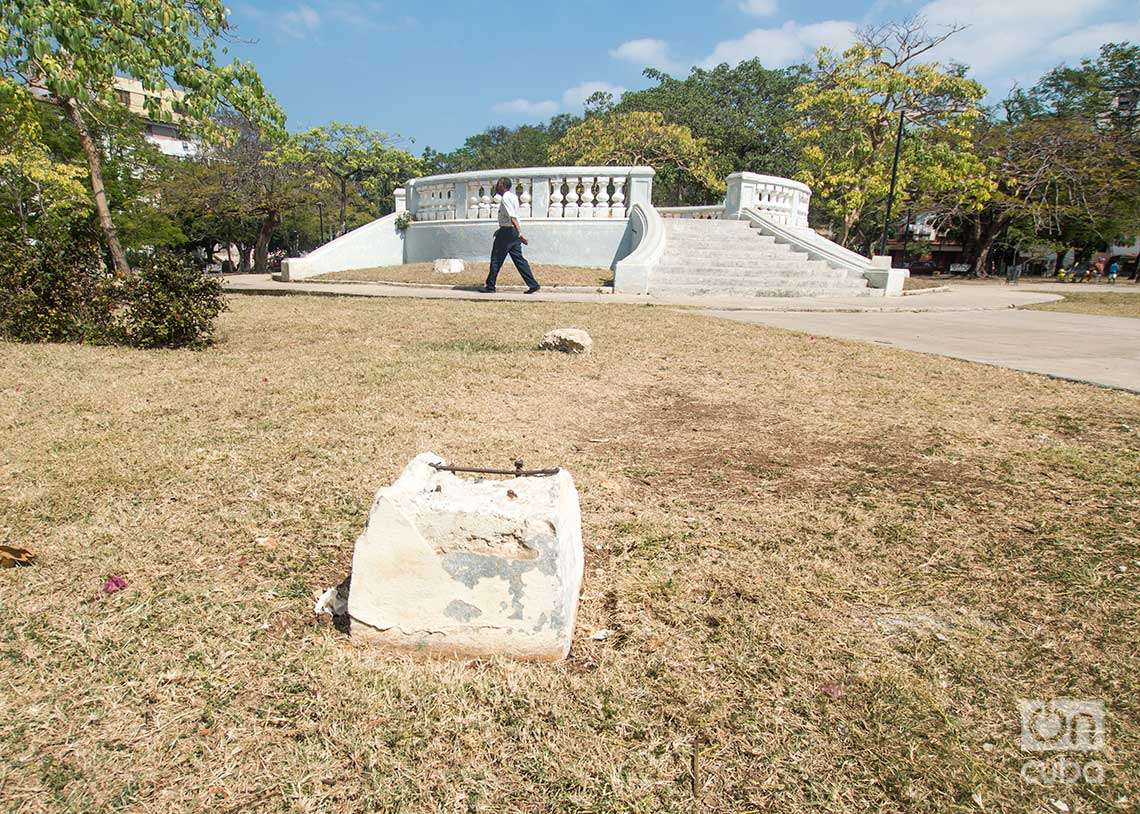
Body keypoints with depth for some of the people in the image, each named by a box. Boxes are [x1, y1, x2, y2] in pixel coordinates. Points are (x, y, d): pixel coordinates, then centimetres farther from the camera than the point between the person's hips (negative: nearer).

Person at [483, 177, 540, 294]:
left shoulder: (505, 198, -14)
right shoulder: (512, 196, 15)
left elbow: (513, 217, -24)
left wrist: (520, 233, -31)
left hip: (507, 232, -9)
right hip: (514, 232, 9)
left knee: (496, 259, 1)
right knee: (518, 259, 7)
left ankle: (490, 286, 8)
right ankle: (533, 284, 1)